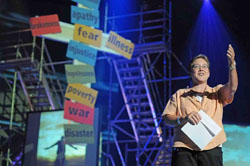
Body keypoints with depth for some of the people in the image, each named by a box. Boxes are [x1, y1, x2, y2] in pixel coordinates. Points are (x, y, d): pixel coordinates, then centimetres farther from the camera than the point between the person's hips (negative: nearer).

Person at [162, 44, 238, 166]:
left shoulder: (217, 93, 18)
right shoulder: (179, 95, 16)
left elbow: (232, 88, -3)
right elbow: (167, 118, 7)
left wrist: (232, 65, -20)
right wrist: (183, 119, -14)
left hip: (211, 151, 1)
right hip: (184, 150, -1)